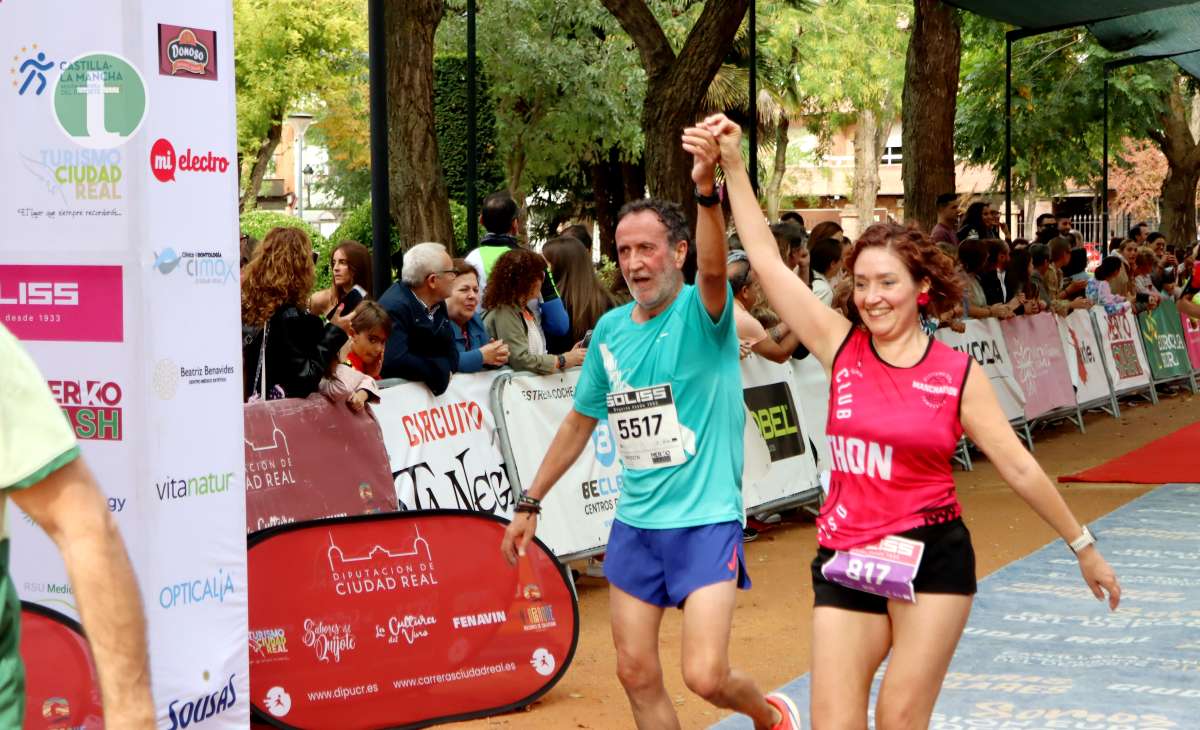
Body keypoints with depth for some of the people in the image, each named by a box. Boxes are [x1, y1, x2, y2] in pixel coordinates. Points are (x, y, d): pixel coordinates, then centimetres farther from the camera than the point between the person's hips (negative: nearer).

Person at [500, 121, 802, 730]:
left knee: (704, 676, -13)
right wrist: (530, 503, 18)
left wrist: (707, 189, -53)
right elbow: (580, 422, 18)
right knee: (636, 674, 8)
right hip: (633, 525, 6)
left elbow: (713, 266, -35)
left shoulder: (700, 313, -11)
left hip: (705, 521, -6)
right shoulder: (610, 329, 6)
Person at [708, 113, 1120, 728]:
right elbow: (766, 260, -3)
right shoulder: (841, 346, 0)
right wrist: (734, 166, -7)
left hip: (933, 557, -2)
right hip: (845, 561, 2)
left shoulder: (958, 372, -4)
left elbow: (1019, 467, 3)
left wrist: (1082, 546, 7)